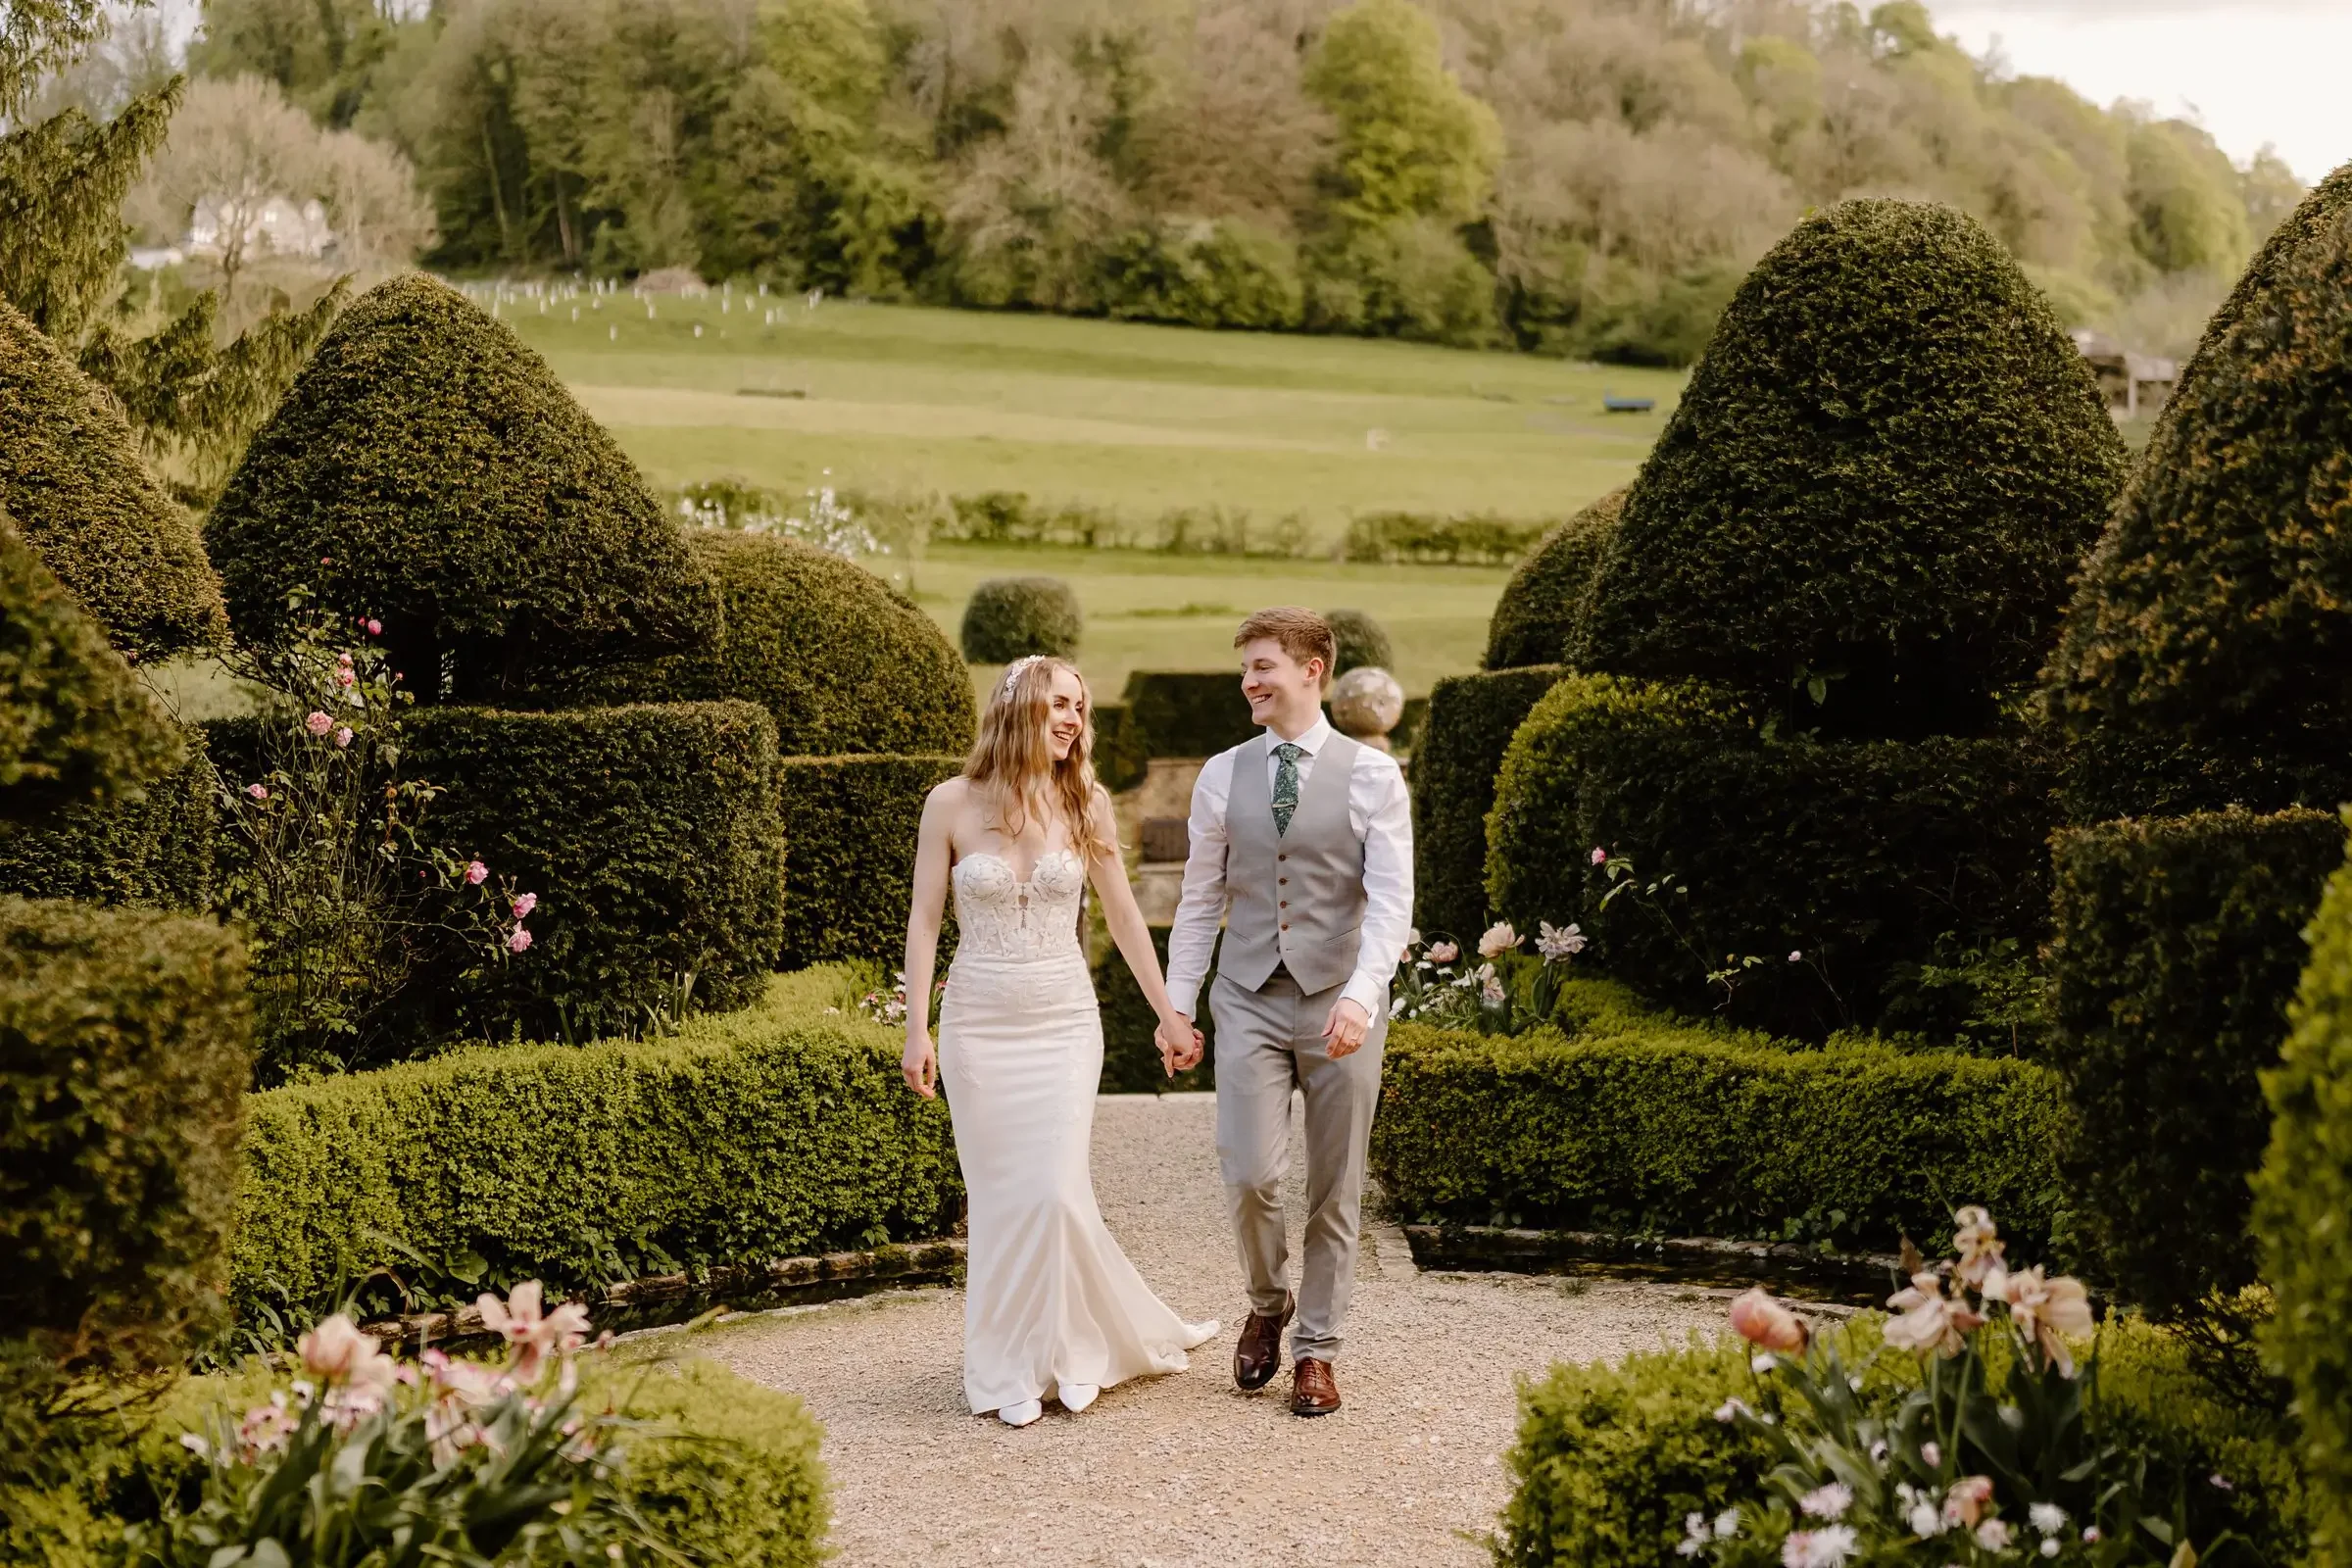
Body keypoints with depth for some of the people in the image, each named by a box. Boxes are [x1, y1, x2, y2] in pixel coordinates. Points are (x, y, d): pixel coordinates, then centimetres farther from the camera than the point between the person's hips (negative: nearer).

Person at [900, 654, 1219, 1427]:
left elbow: (1123, 915, 7)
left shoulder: (1085, 803, 1)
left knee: (1058, 1191, -7)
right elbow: (924, 919, -1)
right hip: (979, 1022, -1)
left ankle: (1062, 1355, 14)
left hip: (1065, 1021, 1)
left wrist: (1168, 1012, 8)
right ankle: (1010, 1368, 18)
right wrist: (917, 1030, -6)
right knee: (1000, 1197, 3)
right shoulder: (953, 803, -4)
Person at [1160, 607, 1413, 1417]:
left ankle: (1316, 1350, 20)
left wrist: (1361, 995, -23)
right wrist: (1176, 1007, 6)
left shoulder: (1371, 775, -2)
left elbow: (1391, 900, -9)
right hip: (1249, 1000, 1)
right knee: (1249, 1174, -10)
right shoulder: (1222, 776, 7)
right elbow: (1199, 902, 11)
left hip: (1339, 1005, -1)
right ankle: (1268, 1304, 18)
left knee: (1334, 1190, 5)